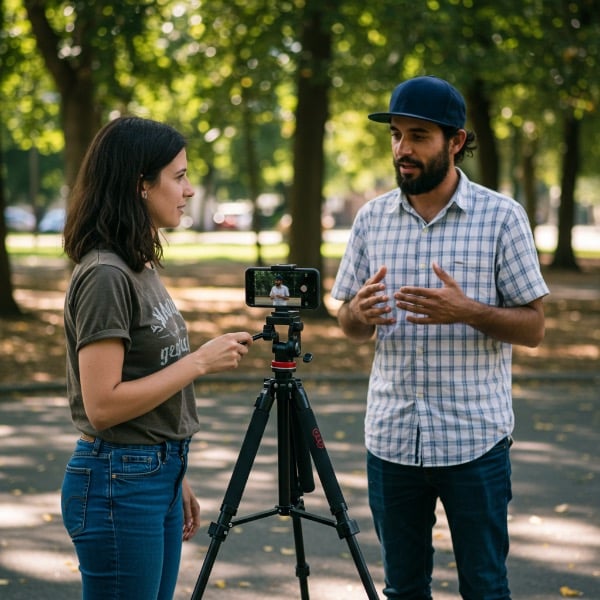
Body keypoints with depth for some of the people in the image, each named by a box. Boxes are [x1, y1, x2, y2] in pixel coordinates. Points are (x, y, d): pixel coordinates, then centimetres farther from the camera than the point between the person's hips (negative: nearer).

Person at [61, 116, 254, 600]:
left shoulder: (141, 268, 11)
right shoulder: (105, 276, -18)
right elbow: (103, 405, -22)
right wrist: (201, 361, -17)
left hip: (158, 476, 9)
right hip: (118, 485, -9)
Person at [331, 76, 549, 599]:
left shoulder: (502, 216, -4)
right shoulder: (372, 218, 6)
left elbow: (533, 327, -4)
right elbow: (349, 328, 11)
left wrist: (467, 311, -22)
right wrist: (362, 312, -13)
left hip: (474, 439, -3)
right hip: (391, 438, 3)